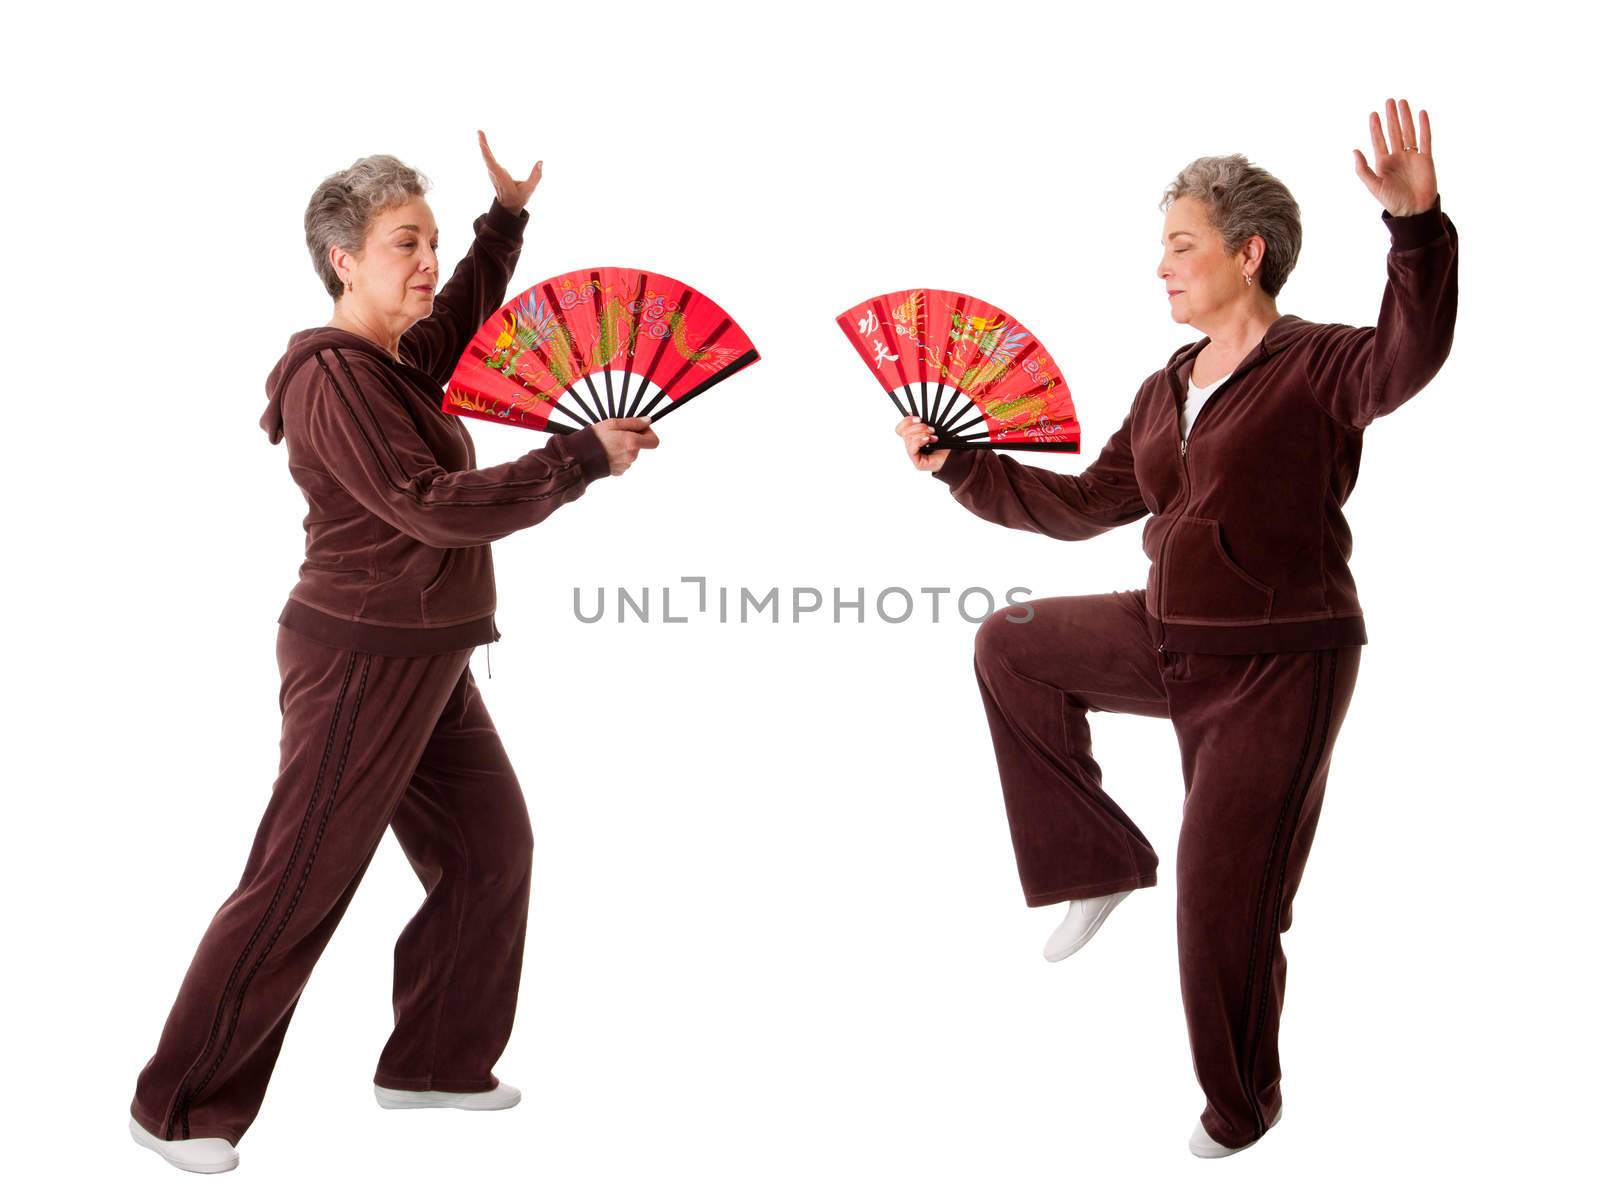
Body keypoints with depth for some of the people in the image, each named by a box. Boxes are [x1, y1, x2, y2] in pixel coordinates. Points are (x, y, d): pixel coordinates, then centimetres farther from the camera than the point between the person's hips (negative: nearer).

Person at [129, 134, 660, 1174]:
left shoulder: (398, 361, 11)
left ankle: (433, 1062, 27)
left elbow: (459, 322, 34)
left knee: (491, 849, 13)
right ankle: (179, 1109, 9)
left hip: (428, 663, 10)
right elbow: (436, 505, -23)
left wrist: (508, 215, 25)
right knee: (299, 886, -4)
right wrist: (584, 458, -19)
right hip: (362, 660, -10)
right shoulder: (331, 377, -17)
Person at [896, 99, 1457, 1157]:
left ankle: (1243, 1102, 29)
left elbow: (1409, 356, -36)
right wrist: (957, 467, 12)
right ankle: (1101, 864, 19)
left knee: (1224, 900, 0)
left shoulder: (1317, 367, -14)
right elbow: (1085, 505, 16)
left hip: (1279, 671, -7)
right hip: (1172, 642, 7)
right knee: (1011, 646, 14)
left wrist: (1417, 226, -52)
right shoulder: (1168, 390, 9)